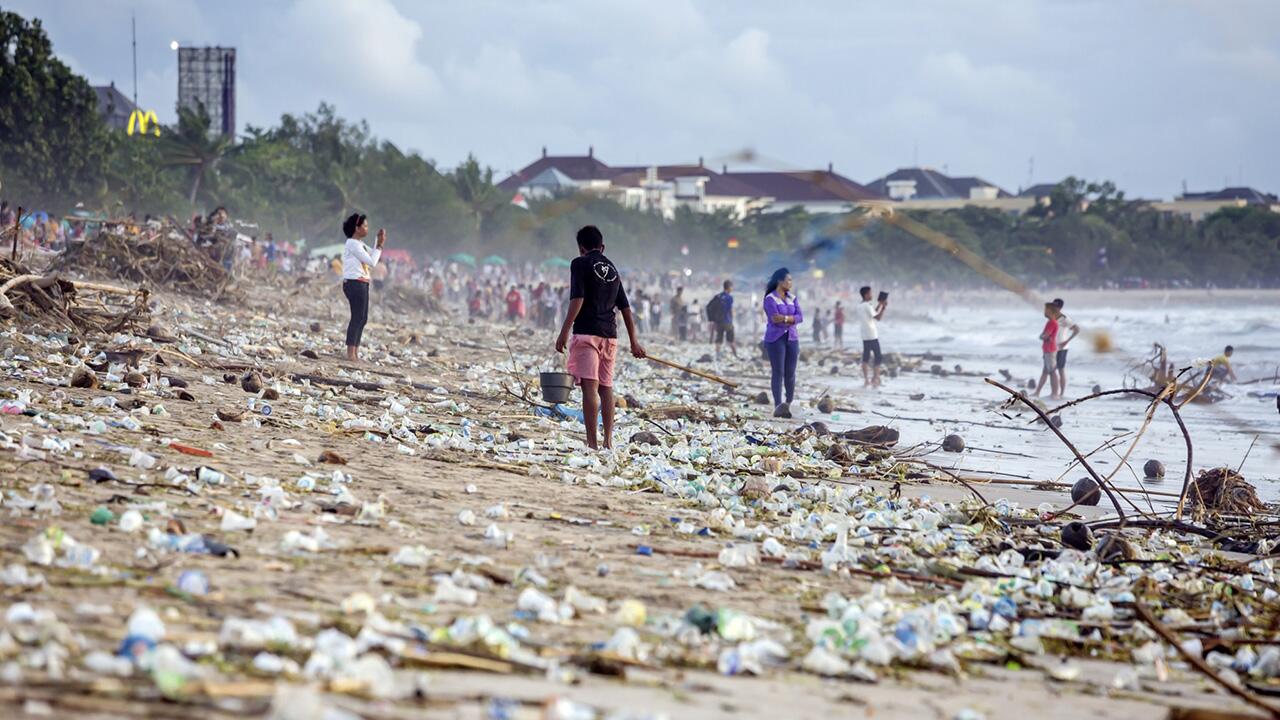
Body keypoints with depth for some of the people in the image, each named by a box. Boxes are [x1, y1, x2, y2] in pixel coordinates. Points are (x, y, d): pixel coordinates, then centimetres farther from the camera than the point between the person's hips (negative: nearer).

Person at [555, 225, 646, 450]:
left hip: (587, 333, -6)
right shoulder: (612, 268, 19)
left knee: (590, 387, -11)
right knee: (606, 387, 13)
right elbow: (625, 308, 19)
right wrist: (634, 341, 22)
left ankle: (592, 442, -17)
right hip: (610, 335, 6)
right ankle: (608, 440, 13)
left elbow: (577, 300, -12)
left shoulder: (580, 264, 0)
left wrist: (564, 332, -13)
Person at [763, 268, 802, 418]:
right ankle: (778, 405, -7)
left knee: (790, 373, 3)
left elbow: (800, 317, 1)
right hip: (775, 338, -5)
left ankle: (788, 403, 16)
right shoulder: (770, 298, -4)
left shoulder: (793, 298, 13)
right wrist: (792, 320, -9)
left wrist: (785, 318, -14)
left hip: (792, 338, 5)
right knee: (778, 372, -6)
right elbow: (774, 318, -16)